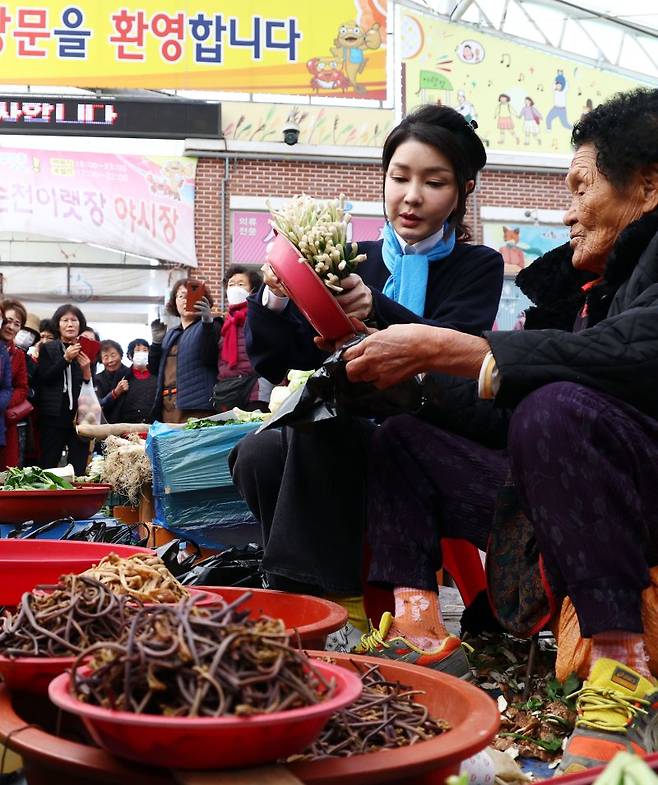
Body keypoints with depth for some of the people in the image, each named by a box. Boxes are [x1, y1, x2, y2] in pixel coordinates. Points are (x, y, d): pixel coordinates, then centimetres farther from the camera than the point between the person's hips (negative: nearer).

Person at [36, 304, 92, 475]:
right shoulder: (48, 349, 8)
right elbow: (43, 378, -6)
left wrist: (86, 369, -11)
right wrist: (66, 358, -14)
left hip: (80, 416, 1)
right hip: (54, 416, -1)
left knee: (80, 468, -2)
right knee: (48, 465, -2)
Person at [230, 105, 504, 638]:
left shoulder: (478, 267, 6)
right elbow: (278, 364, 3)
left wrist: (380, 311, -32)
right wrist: (275, 299, -16)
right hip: (348, 439, 3)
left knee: (322, 416, -29)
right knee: (257, 457, -25)